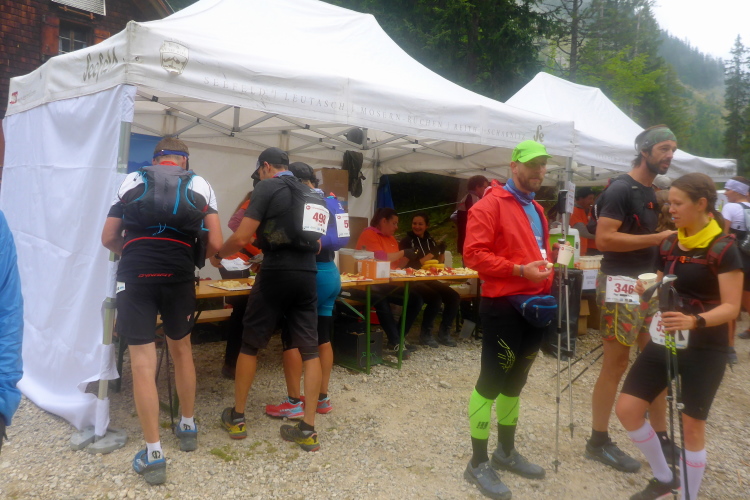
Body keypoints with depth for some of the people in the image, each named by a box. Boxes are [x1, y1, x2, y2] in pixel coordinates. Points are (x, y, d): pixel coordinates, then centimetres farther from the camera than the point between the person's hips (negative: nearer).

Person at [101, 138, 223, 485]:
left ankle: (153, 455, 8)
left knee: (143, 363, 4)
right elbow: (214, 244, 3)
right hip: (178, 276, 1)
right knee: (181, 348, 22)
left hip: (135, 274, 0)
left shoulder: (132, 181, 14)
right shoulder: (199, 185, 12)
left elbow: (108, 239, 13)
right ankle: (188, 427, 36)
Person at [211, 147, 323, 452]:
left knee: (250, 345, 10)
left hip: (276, 274, -5)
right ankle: (308, 429, 8)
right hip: (307, 274, 5)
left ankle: (237, 418, 22)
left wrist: (218, 255, 8)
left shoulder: (266, 188, -3)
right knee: (309, 349, 6)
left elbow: (242, 238, -10)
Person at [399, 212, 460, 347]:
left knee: (454, 297, -16)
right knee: (435, 298, -31)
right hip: (412, 282, -6)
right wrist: (429, 255, -16)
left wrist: (442, 252, -3)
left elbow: (438, 263, 18)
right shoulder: (406, 241, -3)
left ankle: (444, 333, -1)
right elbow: (409, 266, -12)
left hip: (429, 280, 6)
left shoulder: (430, 241, 15)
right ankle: (425, 334, -12)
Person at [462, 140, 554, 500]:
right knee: (491, 382, -2)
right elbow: (474, 254, -18)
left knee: (515, 381, 17)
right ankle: (478, 463, 11)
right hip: (503, 307, -9)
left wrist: (547, 279, 11)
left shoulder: (537, 210, 17)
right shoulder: (490, 204, -10)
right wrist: (519, 270, -22)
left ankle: (506, 451, 32)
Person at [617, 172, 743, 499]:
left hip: (704, 349, -6)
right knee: (627, 409, 2)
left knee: (692, 427, 3)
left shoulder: (724, 248, -12)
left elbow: (731, 307, -16)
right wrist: (648, 290, -8)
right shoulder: (669, 245, 6)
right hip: (664, 341, 6)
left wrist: (695, 321, -35)